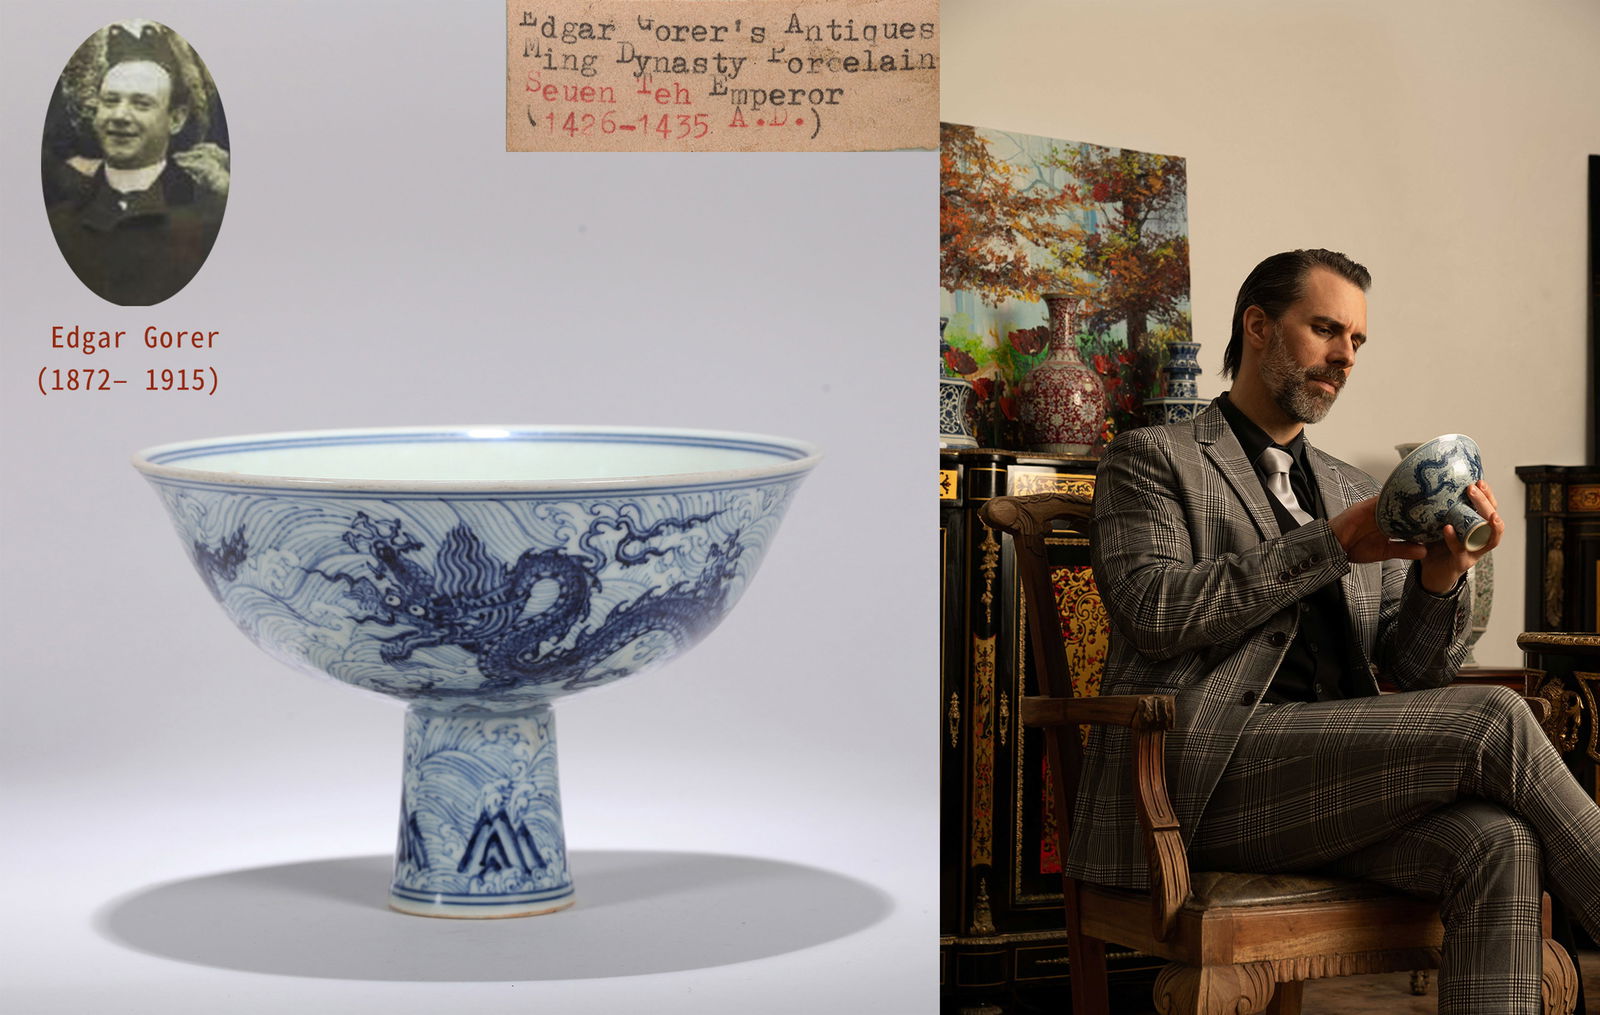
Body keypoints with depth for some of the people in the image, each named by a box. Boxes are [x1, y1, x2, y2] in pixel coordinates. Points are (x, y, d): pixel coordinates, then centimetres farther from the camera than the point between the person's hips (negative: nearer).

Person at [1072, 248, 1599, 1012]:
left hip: (1334, 781, 6)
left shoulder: (1353, 491, 25)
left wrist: (1439, 578, -6)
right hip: (1201, 771, -5)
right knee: (1494, 722, -21)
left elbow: (1413, 676, 16)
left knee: (1496, 843, -28)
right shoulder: (1153, 458, 9)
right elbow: (1155, 609, -11)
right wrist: (1334, 544, -10)